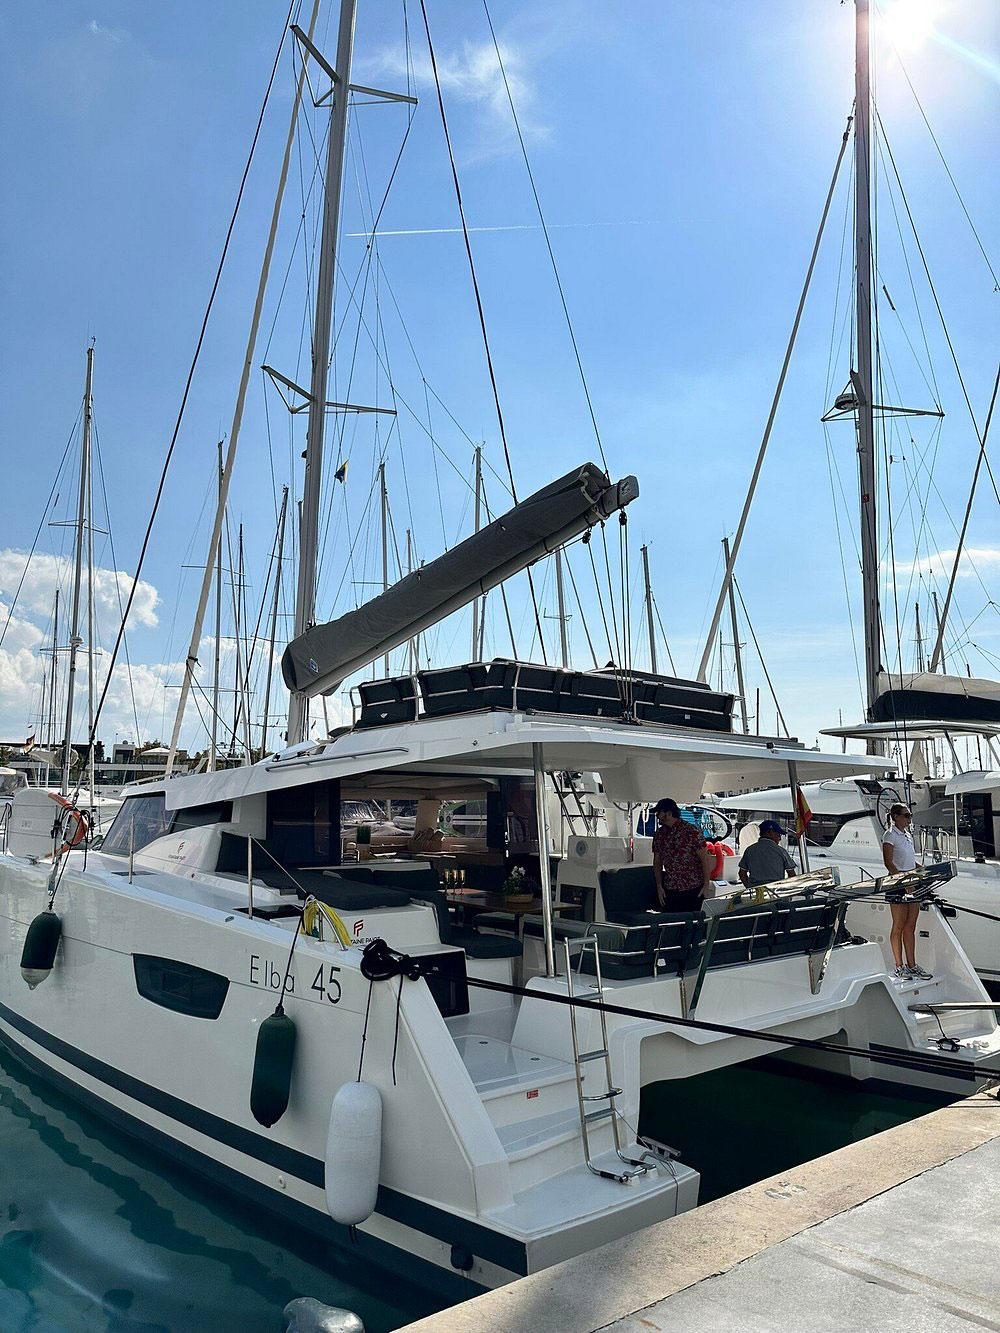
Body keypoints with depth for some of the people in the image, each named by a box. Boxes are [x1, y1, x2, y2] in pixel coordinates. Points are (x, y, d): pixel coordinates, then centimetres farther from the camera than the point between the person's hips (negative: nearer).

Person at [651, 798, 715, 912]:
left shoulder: (691, 831, -9)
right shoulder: (658, 835, 7)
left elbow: (705, 859, -8)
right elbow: (657, 862, 14)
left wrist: (706, 885, -11)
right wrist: (659, 886, 6)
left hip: (694, 889, -4)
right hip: (671, 891, 5)